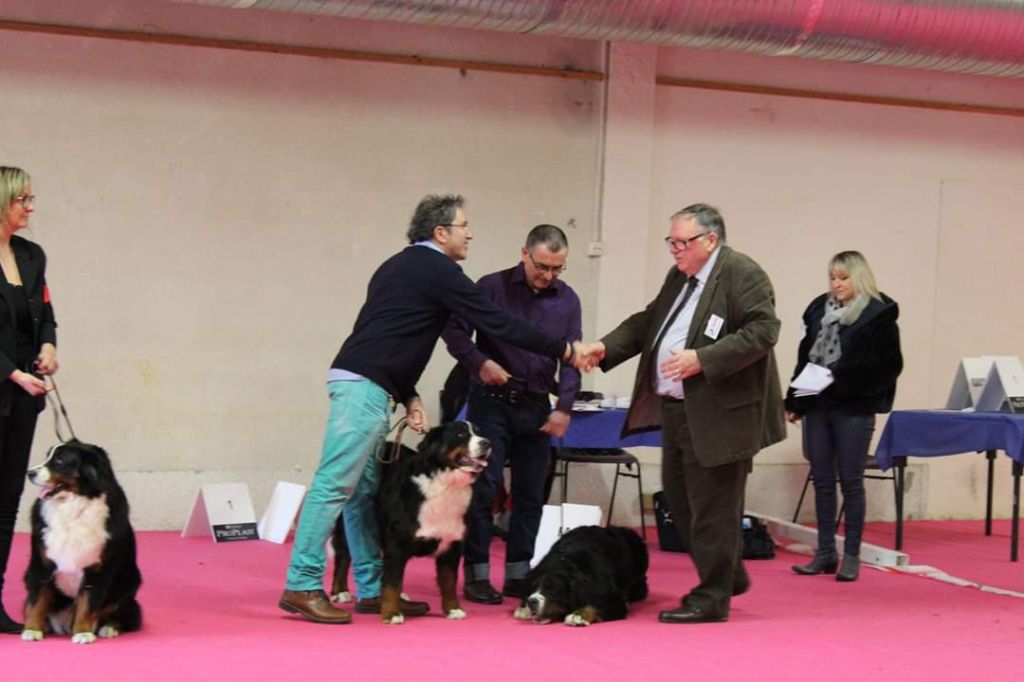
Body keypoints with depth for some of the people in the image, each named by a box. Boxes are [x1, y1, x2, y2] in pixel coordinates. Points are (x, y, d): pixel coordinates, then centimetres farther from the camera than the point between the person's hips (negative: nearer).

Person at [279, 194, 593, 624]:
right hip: (364, 386, -10)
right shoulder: (438, 271, -5)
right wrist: (563, 351, 0)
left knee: (364, 489, 11)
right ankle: (301, 585, -11)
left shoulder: (401, 266, 23)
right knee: (335, 483, -10)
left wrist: (408, 396, 16)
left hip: (359, 383, 10)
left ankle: (372, 589, 15)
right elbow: (497, 323, -7)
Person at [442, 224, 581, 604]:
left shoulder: (567, 300, 7)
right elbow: (454, 330, -3)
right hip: (491, 401, -4)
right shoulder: (493, 287, -4)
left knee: (531, 494, 6)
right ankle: (477, 576, 1)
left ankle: (518, 575, 15)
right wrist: (479, 362, -18)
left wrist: (564, 407, -4)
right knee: (484, 488, -5)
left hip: (536, 407, 4)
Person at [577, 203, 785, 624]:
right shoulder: (679, 277, 16)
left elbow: (762, 330, -20)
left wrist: (702, 359, -26)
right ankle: (728, 575, 32)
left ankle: (711, 600, 6)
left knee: (711, 507, -3)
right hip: (676, 411, 10)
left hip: (718, 415, -10)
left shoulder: (742, 275, -11)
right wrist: (606, 347, 5)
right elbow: (648, 322, 21)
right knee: (679, 497, 16)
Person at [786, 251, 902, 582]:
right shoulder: (819, 309, 10)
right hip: (817, 406, 5)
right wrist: (794, 401, 11)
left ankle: (852, 555, 8)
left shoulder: (878, 314, -6)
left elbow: (887, 365, -9)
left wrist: (842, 377, -17)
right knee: (822, 481, 8)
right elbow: (804, 357, 15)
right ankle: (826, 552, 15)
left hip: (854, 409, -5)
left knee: (850, 481, 1)